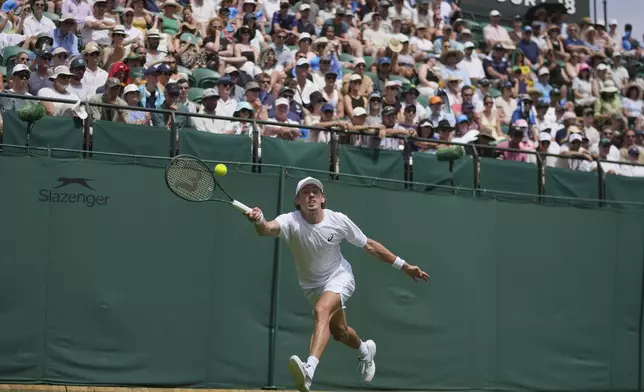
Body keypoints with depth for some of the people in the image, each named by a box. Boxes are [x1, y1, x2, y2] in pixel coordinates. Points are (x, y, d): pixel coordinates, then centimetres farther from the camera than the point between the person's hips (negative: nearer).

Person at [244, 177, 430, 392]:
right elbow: (268, 229, -48)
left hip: (339, 277, -3)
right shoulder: (291, 221, -25)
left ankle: (309, 370, -48)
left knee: (321, 310, -33)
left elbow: (369, 246, -8)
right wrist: (259, 221, -73)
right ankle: (365, 350, 55)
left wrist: (404, 266, -5)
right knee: (339, 332, 19)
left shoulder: (339, 220, -21)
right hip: (312, 285, 3)